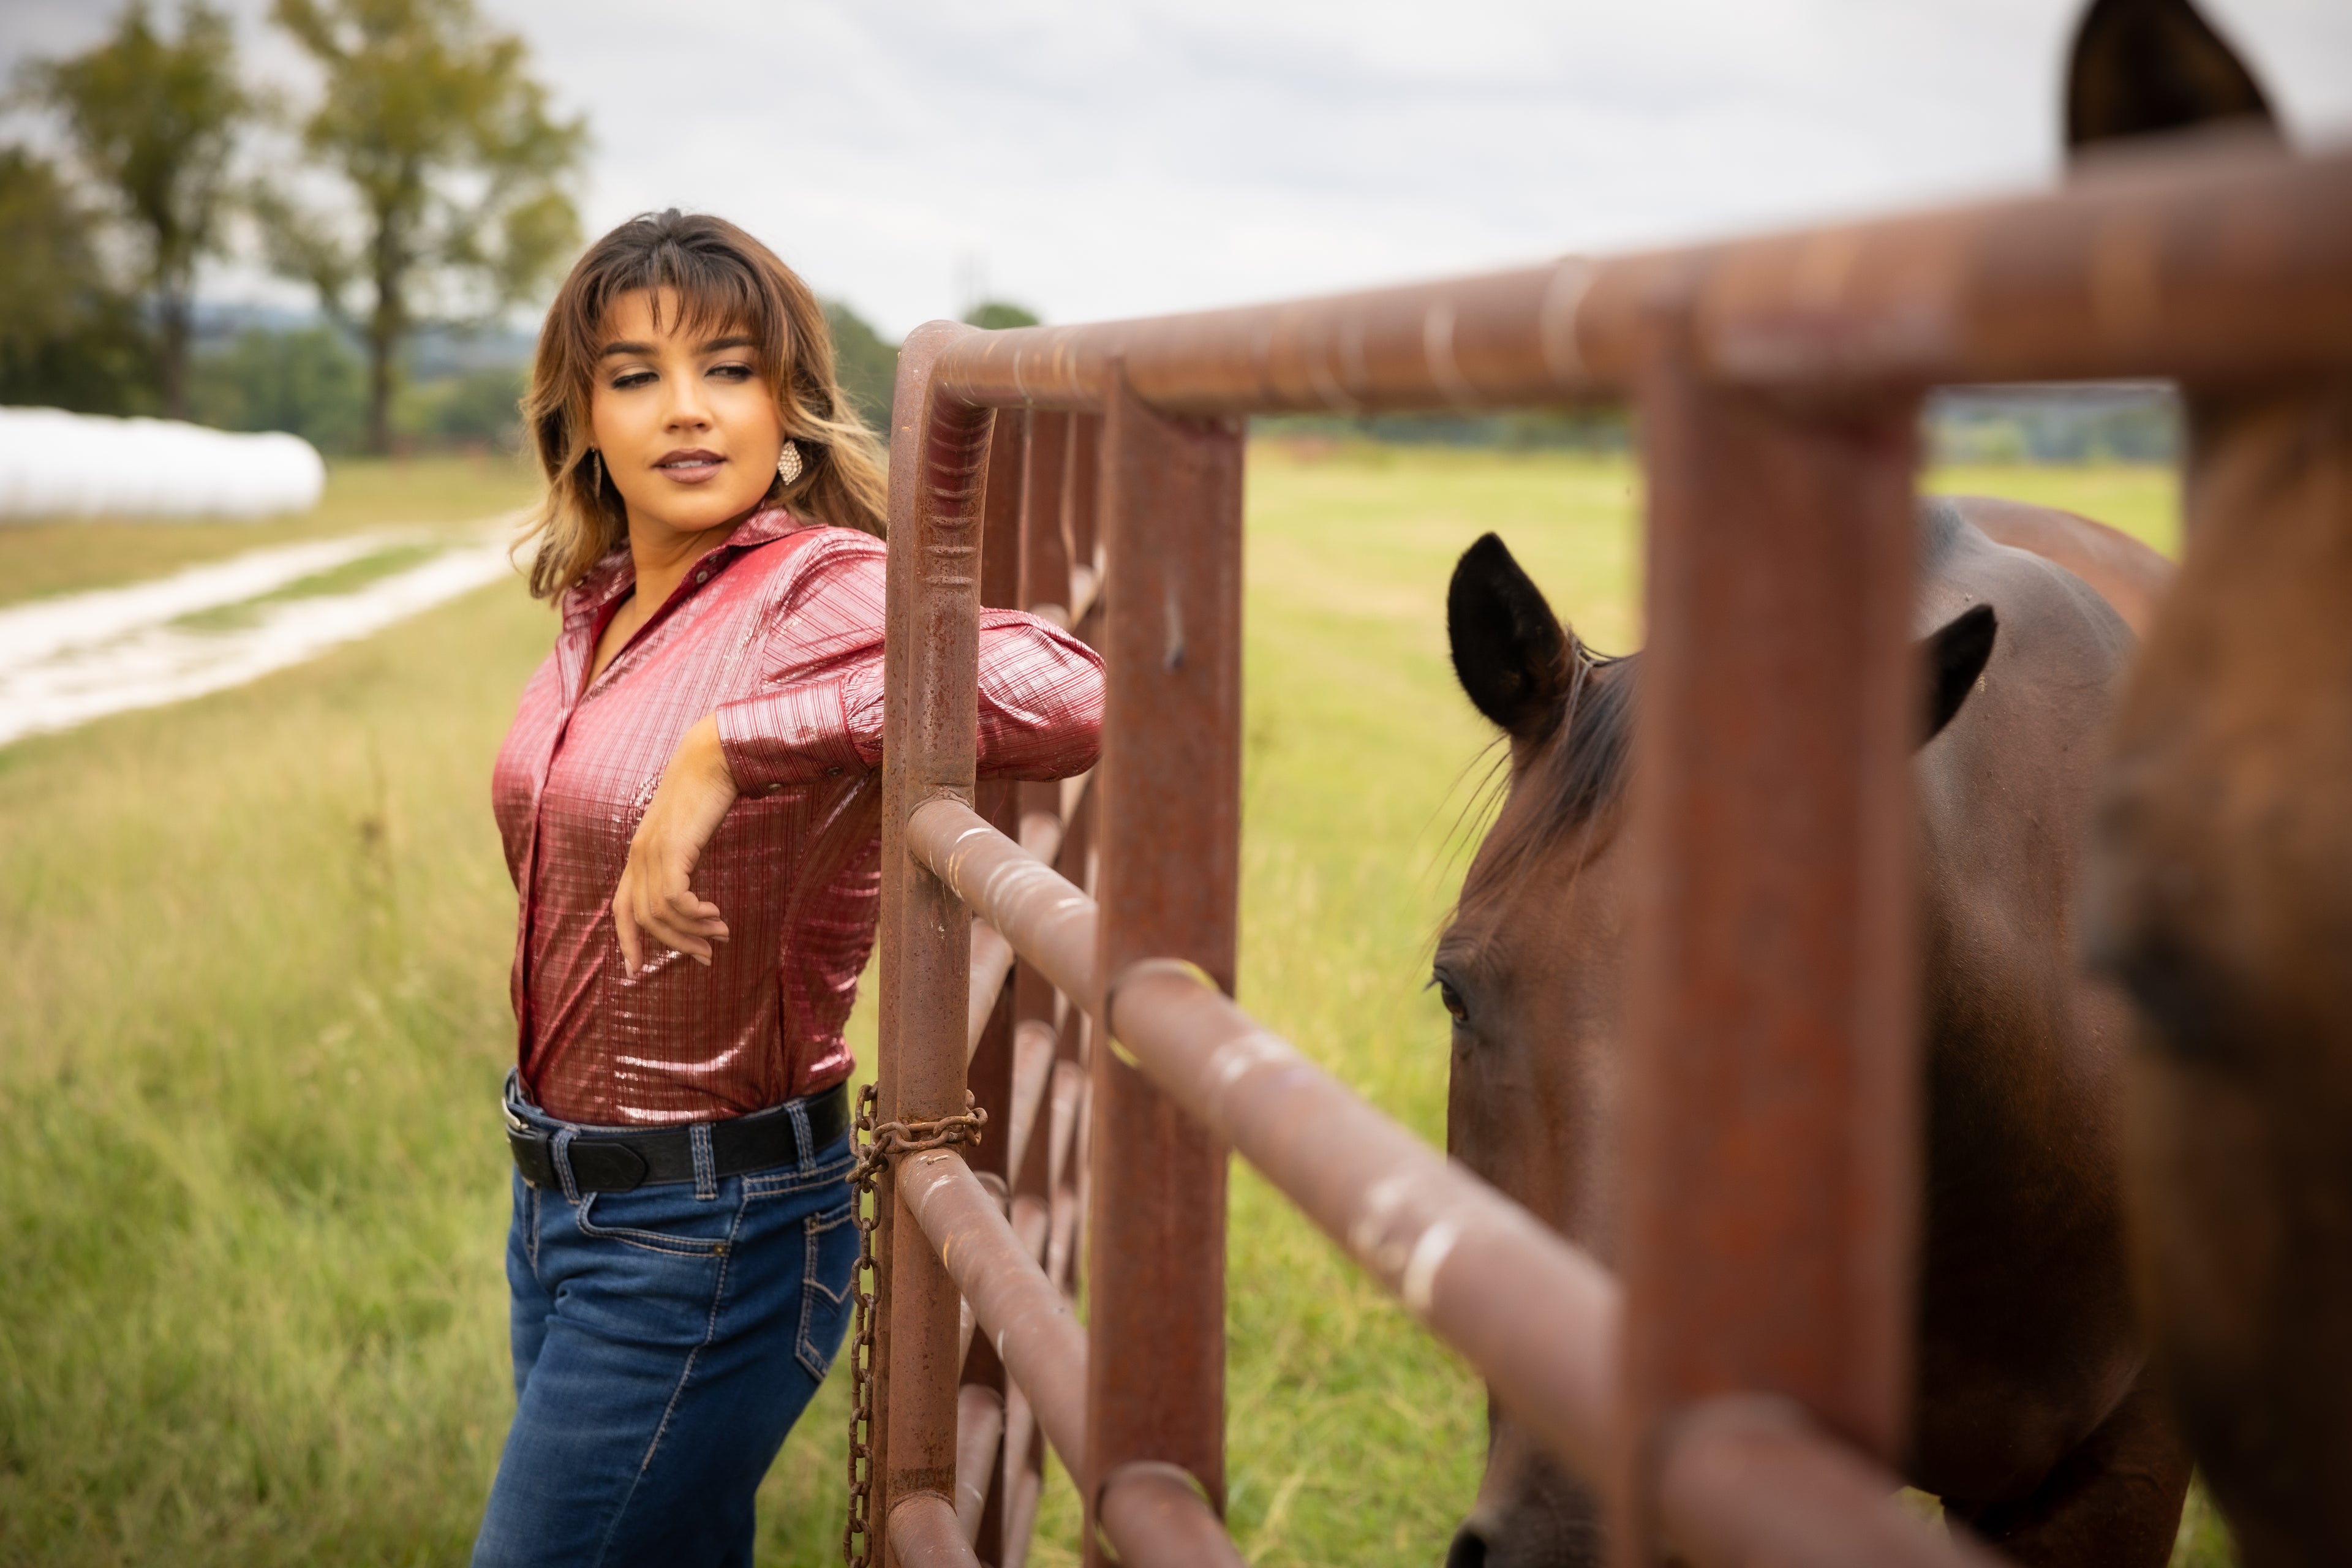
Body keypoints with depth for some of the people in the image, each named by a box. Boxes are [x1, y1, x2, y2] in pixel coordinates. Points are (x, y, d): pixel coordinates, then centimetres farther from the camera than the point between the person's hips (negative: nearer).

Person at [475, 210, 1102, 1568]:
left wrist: (728, 744, -35)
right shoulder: (600, 607, 6)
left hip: (704, 1239, -8)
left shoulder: (823, 589, -19)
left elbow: (1072, 695, -38)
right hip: (558, 1199, 8)